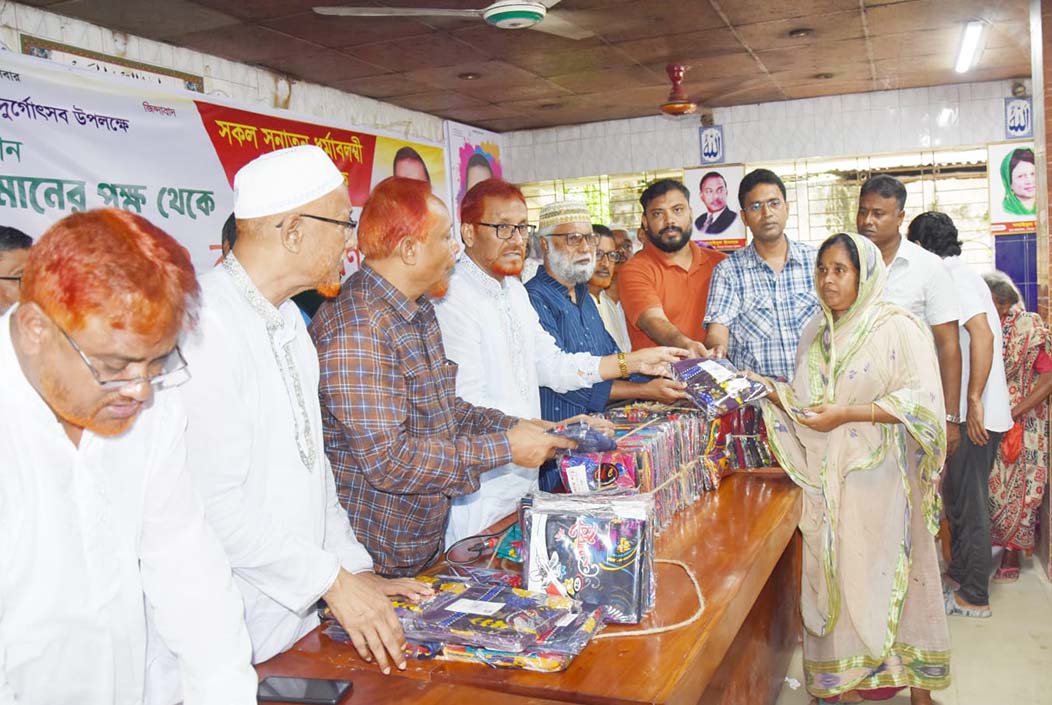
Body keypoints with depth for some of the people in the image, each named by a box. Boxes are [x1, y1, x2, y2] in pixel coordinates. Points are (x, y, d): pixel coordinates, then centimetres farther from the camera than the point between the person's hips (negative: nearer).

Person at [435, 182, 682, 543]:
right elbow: (469, 409, -24)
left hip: (524, 473, 8)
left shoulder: (514, 291, 12)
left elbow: (550, 364, 16)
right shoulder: (454, 299, -19)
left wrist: (632, 362, 10)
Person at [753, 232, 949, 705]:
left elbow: (922, 399, -14)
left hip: (878, 478, -5)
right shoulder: (816, 333, 13)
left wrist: (848, 414, -19)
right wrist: (775, 395, -2)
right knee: (834, 575, 7)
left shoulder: (897, 327, -6)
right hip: (827, 479, 5)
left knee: (884, 574, 1)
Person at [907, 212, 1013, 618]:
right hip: (971, 413, 10)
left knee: (968, 503, -1)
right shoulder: (959, 275, 16)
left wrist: (974, 401, -27)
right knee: (959, 497, 19)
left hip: (975, 416, -10)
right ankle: (960, 573, 33)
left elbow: (983, 334, -27)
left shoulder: (954, 278, -15)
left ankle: (974, 597, 10)